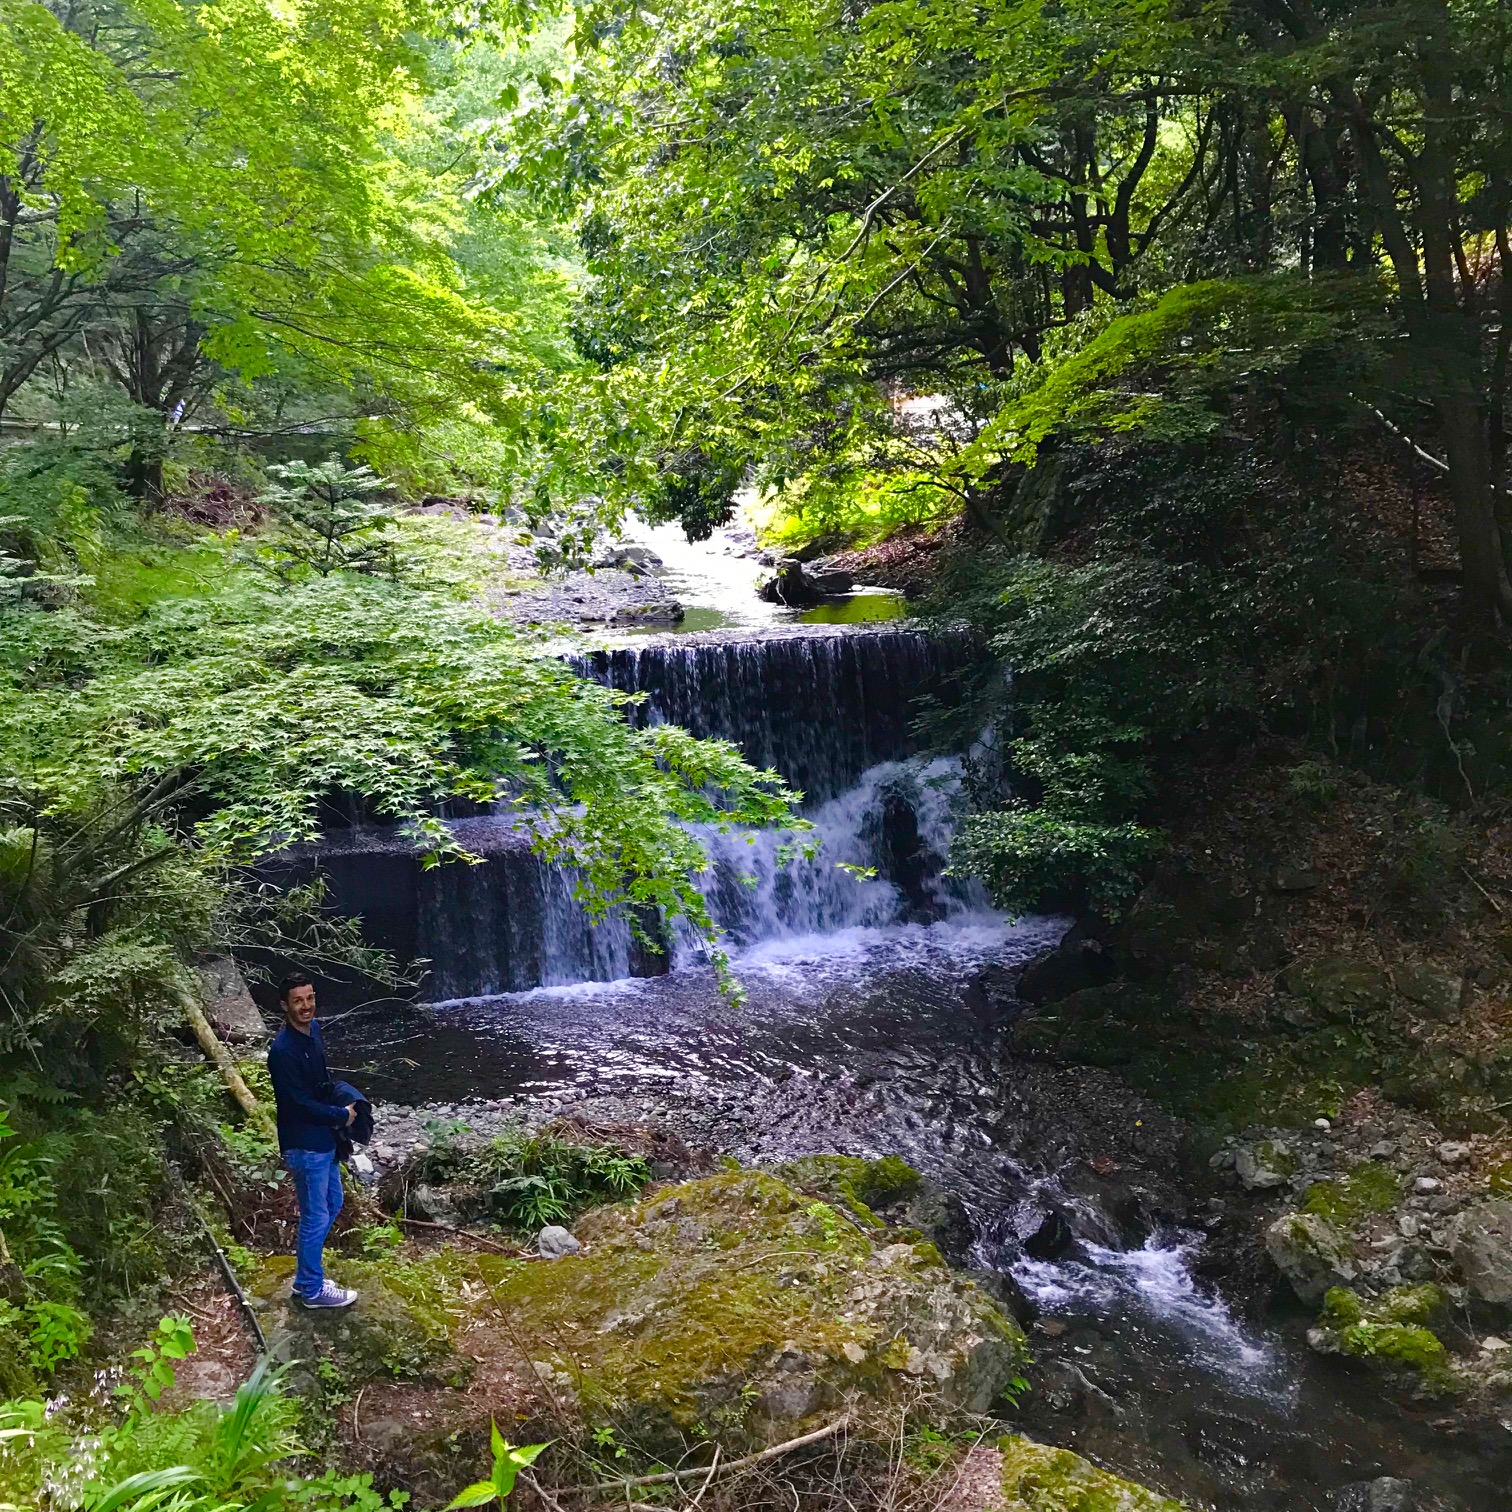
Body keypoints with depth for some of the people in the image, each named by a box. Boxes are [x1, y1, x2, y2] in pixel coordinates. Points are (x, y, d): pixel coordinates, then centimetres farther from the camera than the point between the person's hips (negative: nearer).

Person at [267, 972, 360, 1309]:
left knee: (332, 1204, 20)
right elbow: (300, 1103, -24)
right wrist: (341, 1115, -12)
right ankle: (313, 1290, 21)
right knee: (316, 1217, 4)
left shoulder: (314, 1029, 2)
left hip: (324, 1138, 9)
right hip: (304, 1145, -9)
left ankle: (305, 1277, 34)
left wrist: (343, 1103, 2)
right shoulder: (283, 1049, -25)